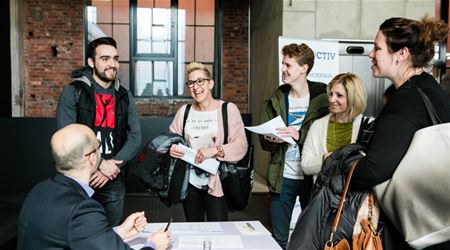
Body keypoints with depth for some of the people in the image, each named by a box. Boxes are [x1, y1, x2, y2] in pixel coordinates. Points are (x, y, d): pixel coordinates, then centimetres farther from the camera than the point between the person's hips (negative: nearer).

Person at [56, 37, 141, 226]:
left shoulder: (125, 97, 7)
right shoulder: (73, 93, -5)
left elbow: (135, 137, 2)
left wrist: (113, 166, -12)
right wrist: (100, 164, -18)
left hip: (113, 181, 3)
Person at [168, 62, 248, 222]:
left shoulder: (228, 109, -5)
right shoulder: (184, 111, 7)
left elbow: (241, 146, -11)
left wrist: (215, 150, -25)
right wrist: (171, 148, -11)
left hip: (216, 184, -4)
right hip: (190, 183, 4)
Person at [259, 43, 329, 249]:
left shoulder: (322, 97, -6)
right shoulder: (276, 99, 5)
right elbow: (263, 140, 7)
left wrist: (299, 135, -22)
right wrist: (270, 140, -16)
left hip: (312, 177, -3)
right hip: (282, 177, 3)